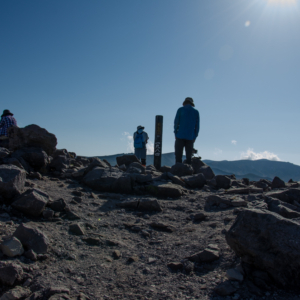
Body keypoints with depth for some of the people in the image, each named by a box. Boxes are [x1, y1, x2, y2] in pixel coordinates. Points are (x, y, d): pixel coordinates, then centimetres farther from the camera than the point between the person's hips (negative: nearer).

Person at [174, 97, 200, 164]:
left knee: (178, 155, 0)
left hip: (180, 136, -2)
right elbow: (197, 126, 9)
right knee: (189, 156, 7)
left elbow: (176, 122, 1)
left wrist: (176, 133, 8)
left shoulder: (180, 110, 3)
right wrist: (194, 137, 13)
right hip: (190, 137, 2)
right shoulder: (196, 112, 9)